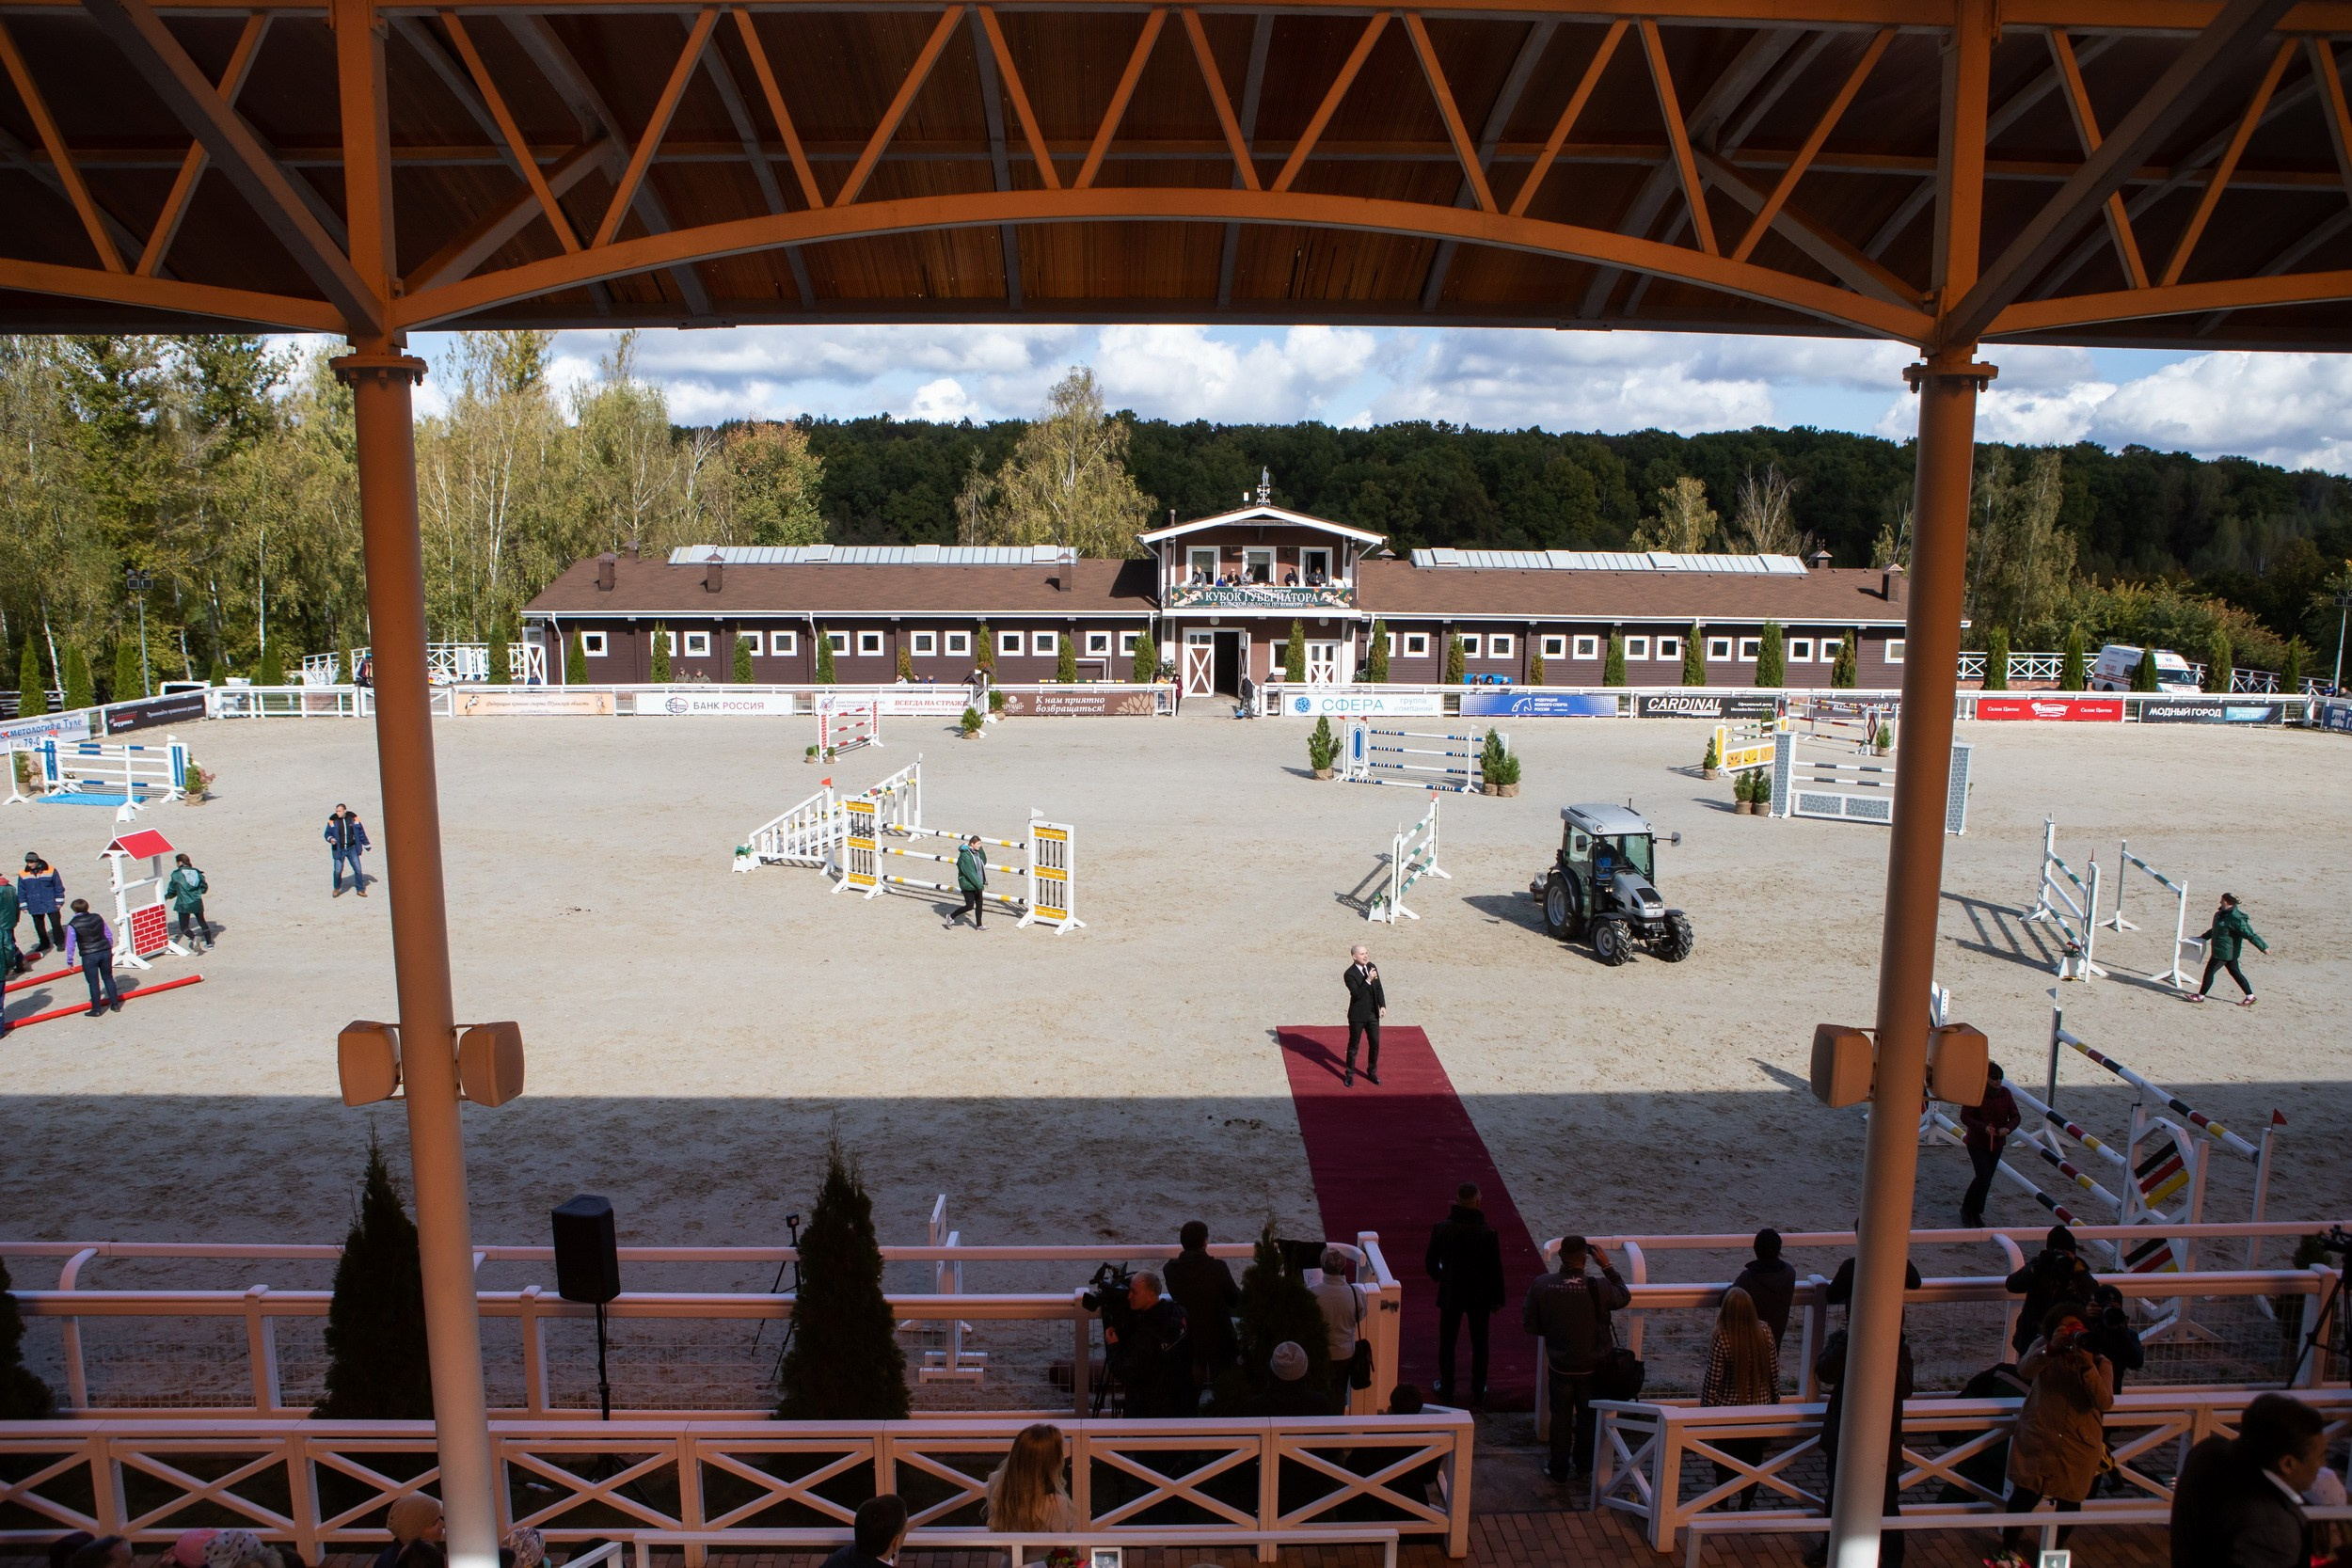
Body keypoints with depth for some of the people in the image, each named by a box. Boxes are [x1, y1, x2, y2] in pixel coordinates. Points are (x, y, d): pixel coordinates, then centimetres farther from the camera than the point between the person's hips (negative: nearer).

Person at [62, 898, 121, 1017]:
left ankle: (96, 1009, 12)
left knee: (93, 983, 5)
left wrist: (70, 961, 5)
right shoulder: (98, 918, 2)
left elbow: (70, 944, -5)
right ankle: (115, 1004, 20)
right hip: (105, 952, 4)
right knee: (108, 978, 17)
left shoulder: (73, 925, -9)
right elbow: (109, 934, 10)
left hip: (89, 956, -4)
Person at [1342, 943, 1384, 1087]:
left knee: (1375, 1044, 13)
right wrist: (1368, 980, -35)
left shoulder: (1372, 967, 0)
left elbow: (1379, 988, 8)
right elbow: (1357, 994, -27)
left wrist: (1382, 1005, -2)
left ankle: (1372, 1072, 32)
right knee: (1353, 1046, 9)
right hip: (1357, 1016, -5)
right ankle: (1349, 1074, 25)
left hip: (1373, 1014, 5)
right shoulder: (1350, 974, -19)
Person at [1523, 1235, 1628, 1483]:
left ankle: (1558, 1469, 31)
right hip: (1592, 1367, 0)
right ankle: (1584, 1465, 40)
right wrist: (1607, 1266, 0)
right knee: (1588, 1416, 22)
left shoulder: (1541, 1286, -21)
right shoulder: (1599, 1288, -25)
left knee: (1561, 1417, 19)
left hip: (1560, 1367, 0)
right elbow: (1624, 1297, -2)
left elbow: (1530, 1325, -10)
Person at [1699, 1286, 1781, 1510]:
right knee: (1752, 1459, 19)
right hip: (1760, 1407, 3)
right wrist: (1775, 1401, 14)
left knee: (1725, 1462, 17)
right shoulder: (1765, 1332, -14)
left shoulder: (1722, 1339, -25)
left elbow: (1712, 1382, -18)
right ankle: (1745, 1506, 28)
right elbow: (1774, 1372, -2)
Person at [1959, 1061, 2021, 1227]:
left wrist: (2008, 1128, -20)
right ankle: (1967, 1209, 5)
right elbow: (1965, 1117, -14)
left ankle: (1975, 1213, 27)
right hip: (1977, 1143, -5)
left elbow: (2015, 1116, 1)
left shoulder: (2005, 1093, -1)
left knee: (1986, 1180, 12)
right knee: (1984, 1178, -14)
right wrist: (1984, 1127, -29)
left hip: (1997, 1144, 5)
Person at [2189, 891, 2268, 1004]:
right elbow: (2215, 929, 22)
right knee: (2235, 973, 16)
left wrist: (2263, 947, -22)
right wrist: (2203, 937, 28)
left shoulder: (2235, 919, -23)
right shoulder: (2222, 913, 6)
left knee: (2210, 970, -2)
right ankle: (2250, 997, 24)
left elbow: (2250, 934, -23)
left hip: (2225, 951, -10)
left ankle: (2200, 996, 7)